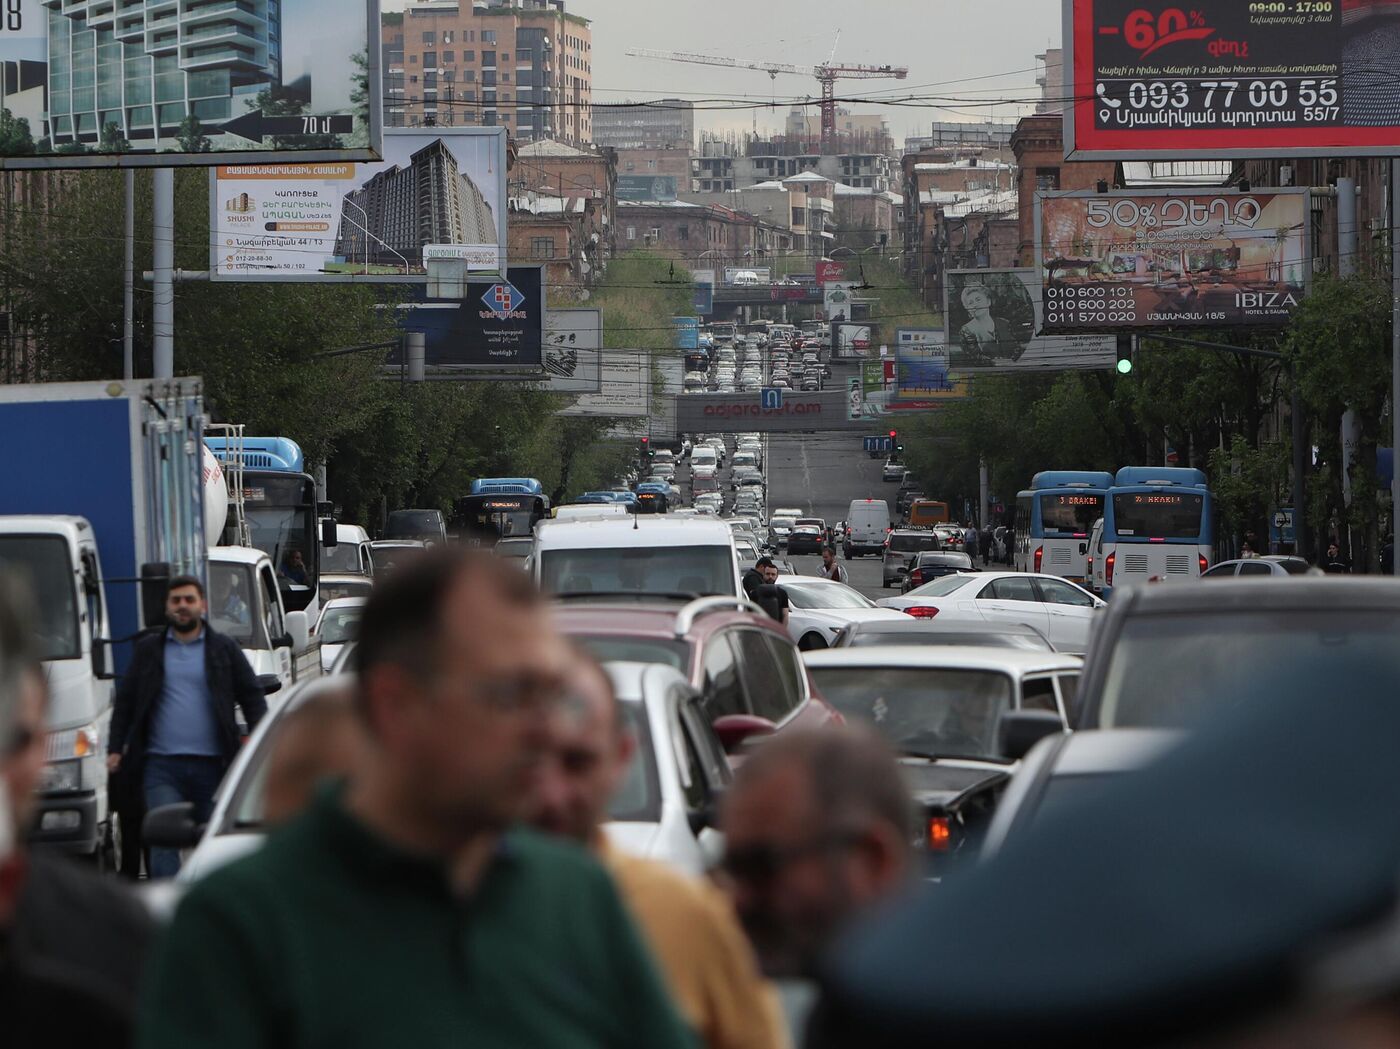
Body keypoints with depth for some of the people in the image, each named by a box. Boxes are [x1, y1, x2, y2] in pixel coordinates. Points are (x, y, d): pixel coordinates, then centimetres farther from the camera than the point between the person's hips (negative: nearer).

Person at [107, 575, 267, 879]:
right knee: (164, 842, -13)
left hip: (211, 766, 0)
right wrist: (115, 749, 5)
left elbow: (252, 697, 10)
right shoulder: (149, 649, 13)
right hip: (161, 766, 0)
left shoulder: (225, 649, 10)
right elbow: (125, 701, 14)